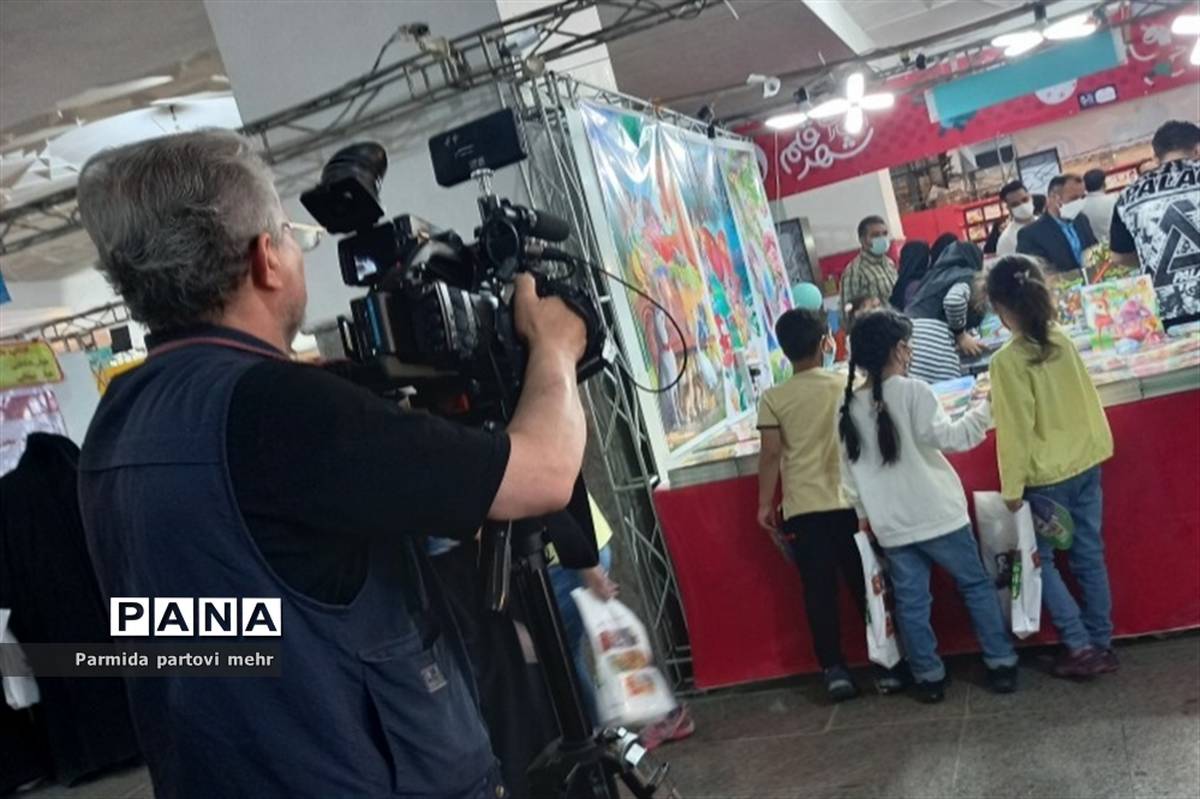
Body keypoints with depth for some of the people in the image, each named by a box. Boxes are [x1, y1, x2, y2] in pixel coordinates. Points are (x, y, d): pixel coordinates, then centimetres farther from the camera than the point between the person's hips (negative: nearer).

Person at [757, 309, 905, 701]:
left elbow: (771, 454, -5)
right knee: (868, 586, 9)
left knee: (819, 590, 6)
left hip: (803, 509, -1)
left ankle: (835, 670, 8)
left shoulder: (773, 398, -3)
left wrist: (765, 504, 3)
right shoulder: (847, 385, 0)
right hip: (850, 502, 1)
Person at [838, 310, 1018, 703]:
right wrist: (985, 408, -4)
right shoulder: (912, 391, -12)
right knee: (976, 585, 12)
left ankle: (929, 678, 16)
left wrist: (863, 514, 17)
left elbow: (848, 468, 7)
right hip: (937, 515, -4)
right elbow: (948, 437, -16)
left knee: (911, 602, 10)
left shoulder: (848, 408, 3)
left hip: (891, 526, 4)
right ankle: (1001, 665, 16)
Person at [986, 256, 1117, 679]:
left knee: (1039, 559, 10)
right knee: (1089, 556, 13)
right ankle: (1101, 645, 22)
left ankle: (1080, 646, 8)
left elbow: (1016, 429, -17)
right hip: (1086, 463, 6)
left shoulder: (1007, 360, -19)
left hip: (1046, 476, -6)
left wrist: (1012, 488, -9)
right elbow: (1086, 397, 10)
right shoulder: (1062, 341, -1)